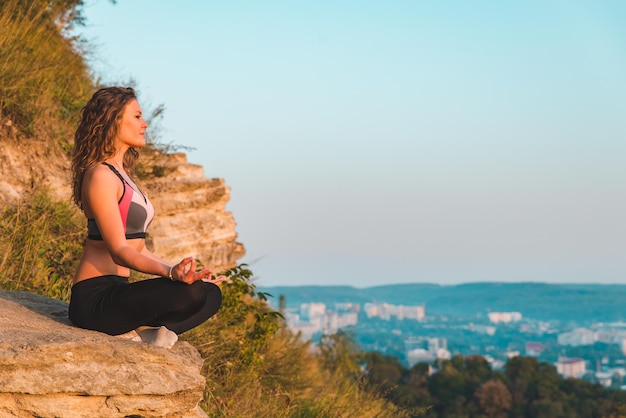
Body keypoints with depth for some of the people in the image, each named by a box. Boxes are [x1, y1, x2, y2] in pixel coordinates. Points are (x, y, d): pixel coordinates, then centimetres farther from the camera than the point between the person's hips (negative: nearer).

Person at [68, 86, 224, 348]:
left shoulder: (122, 175, 18)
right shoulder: (100, 176, -12)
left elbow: (137, 247, 19)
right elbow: (119, 251, -21)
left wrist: (186, 273, 17)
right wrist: (171, 273, -37)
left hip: (117, 292, 10)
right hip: (94, 299, -10)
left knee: (211, 294, 2)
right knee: (191, 293, -29)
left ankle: (140, 331, -9)